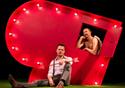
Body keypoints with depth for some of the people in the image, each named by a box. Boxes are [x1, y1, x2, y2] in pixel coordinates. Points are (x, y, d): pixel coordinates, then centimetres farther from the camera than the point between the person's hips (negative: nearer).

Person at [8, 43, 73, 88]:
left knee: (67, 65, -28)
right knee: (40, 82, -20)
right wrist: (50, 80, -20)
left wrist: (63, 60, -38)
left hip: (65, 79, -3)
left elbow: (70, 61, -17)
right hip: (55, 79, 3)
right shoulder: (53, 62, 17)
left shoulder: (68, 59, 9)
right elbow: (50, 73, 3)